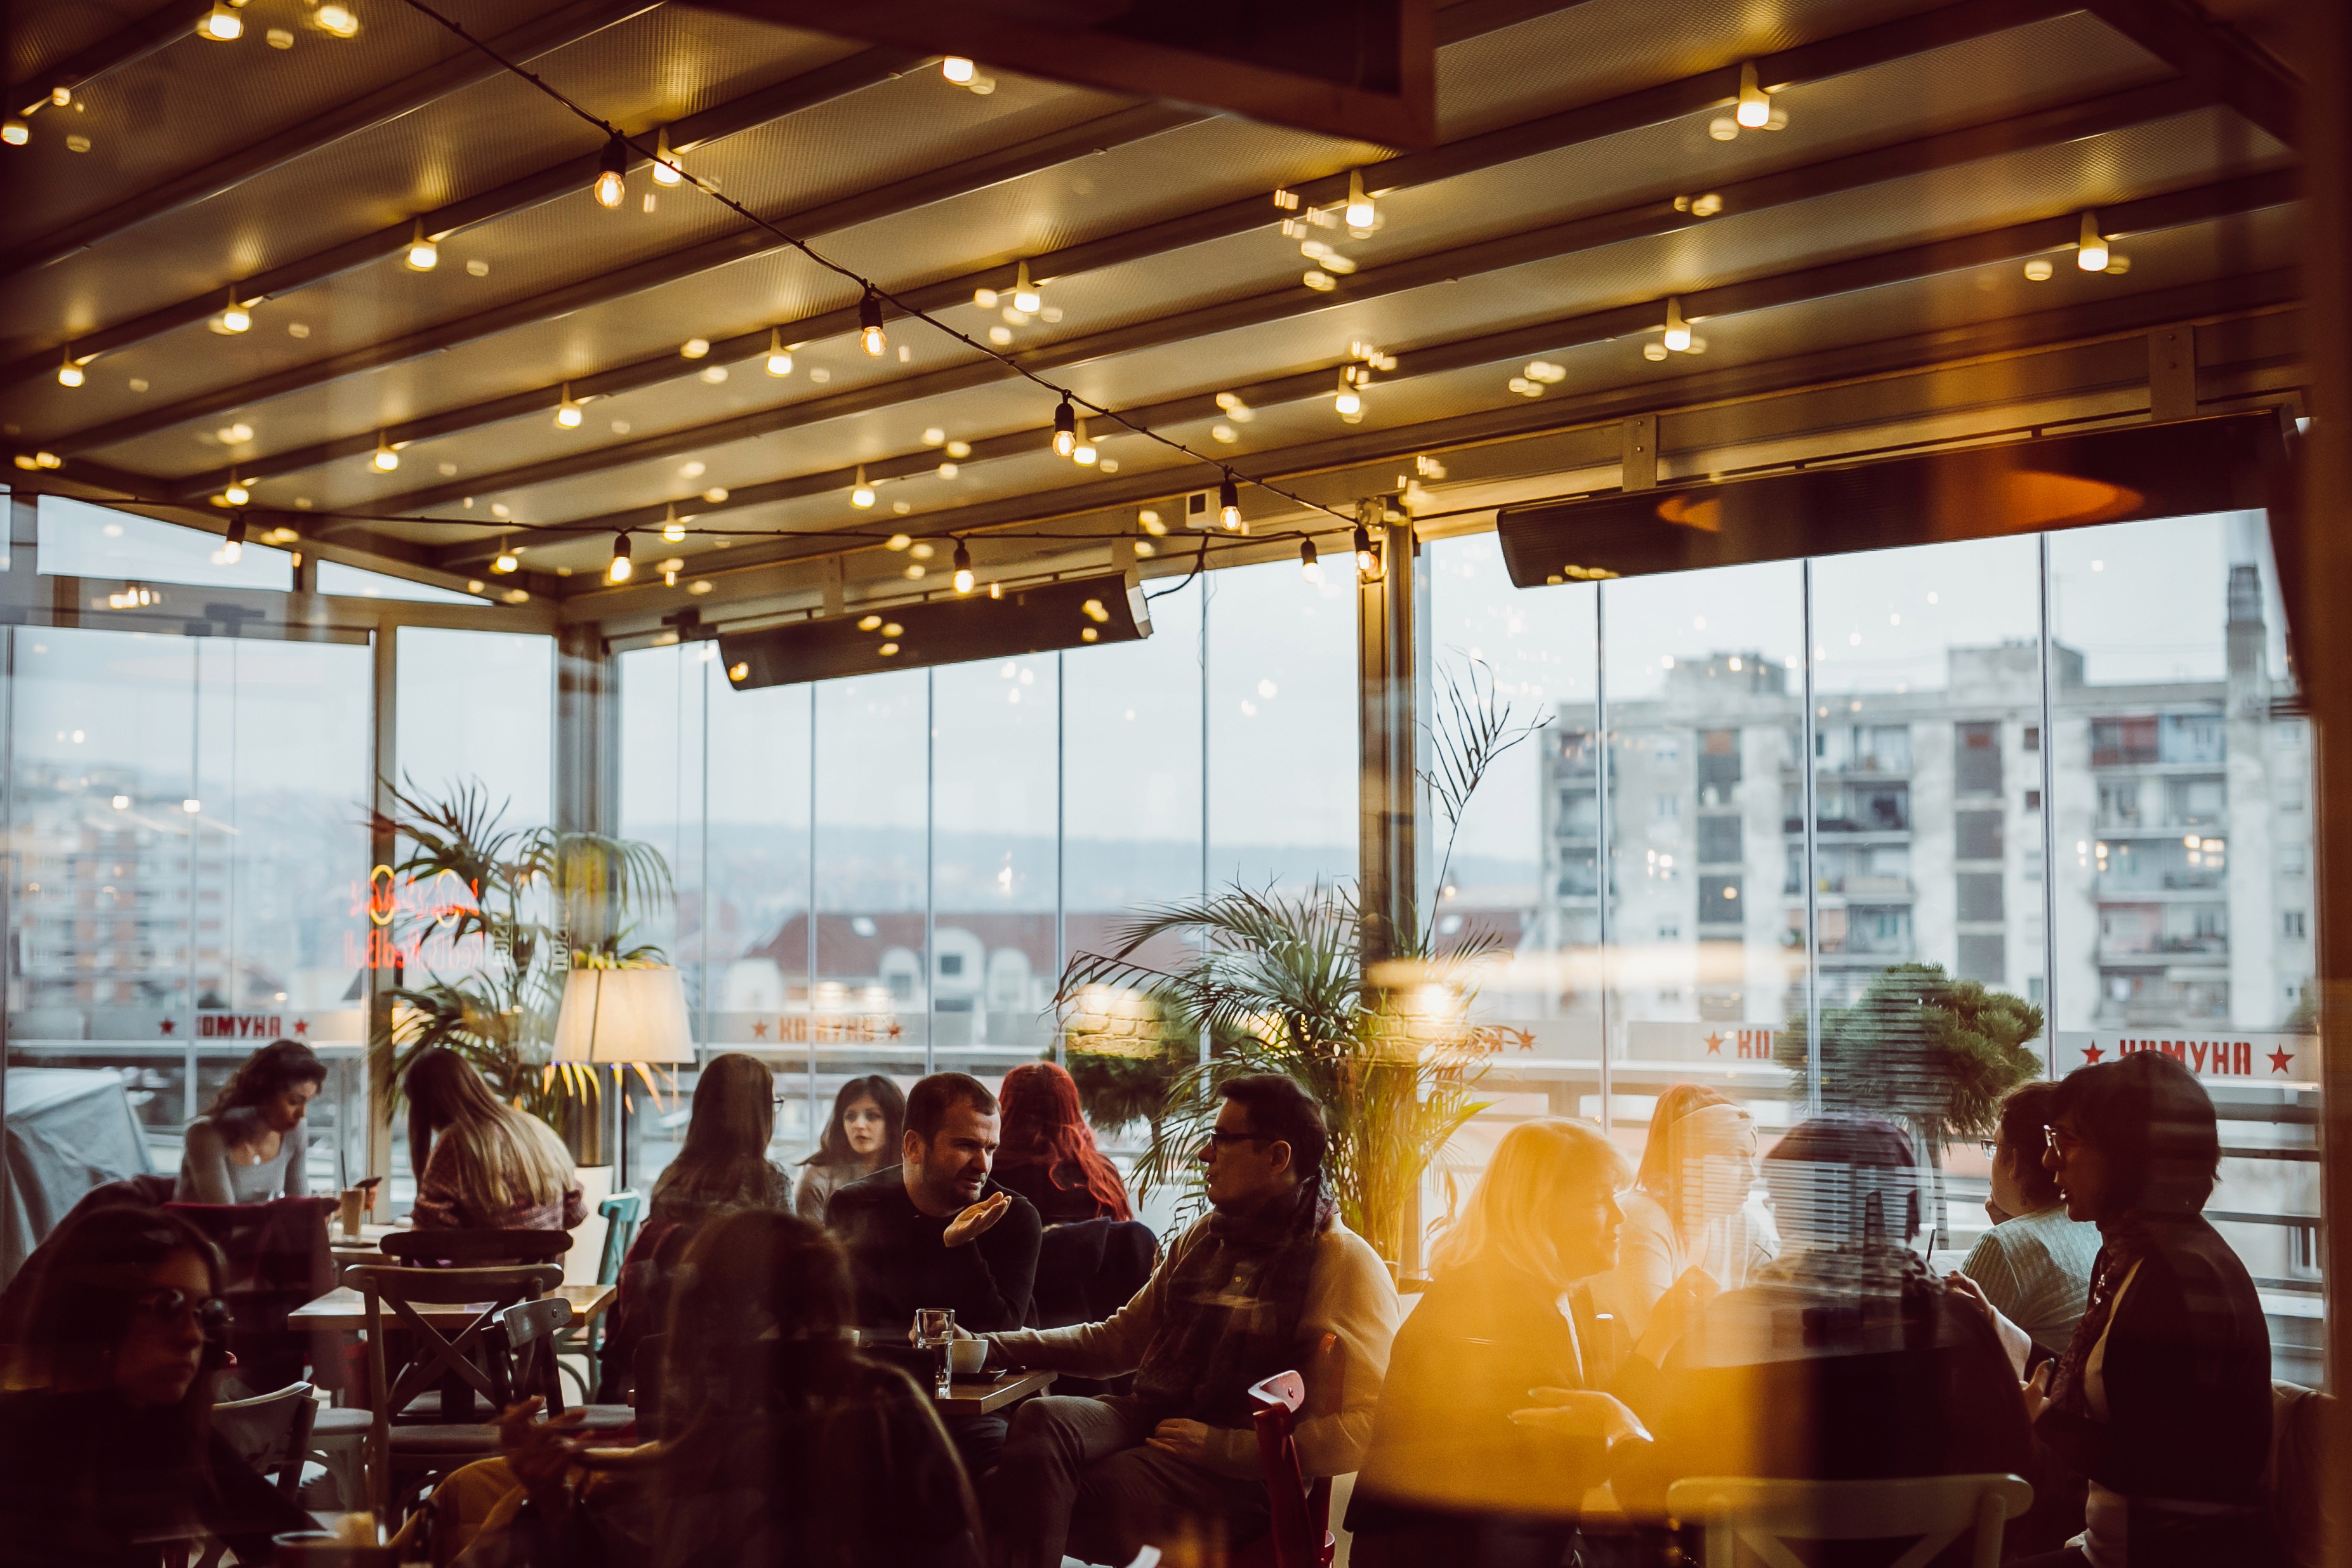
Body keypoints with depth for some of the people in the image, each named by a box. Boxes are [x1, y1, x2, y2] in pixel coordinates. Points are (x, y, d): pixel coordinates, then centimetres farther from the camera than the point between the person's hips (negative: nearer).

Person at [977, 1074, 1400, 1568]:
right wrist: (988, 1347, 15)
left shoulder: (1346, 1264, -3)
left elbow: (1362, 1433, -11)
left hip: (1237, 1469, -6)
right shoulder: (1203, 1237, 19)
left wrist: (1218, 1447, -15)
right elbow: (1119, 1339, 27)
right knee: (1040, 1419, -28)